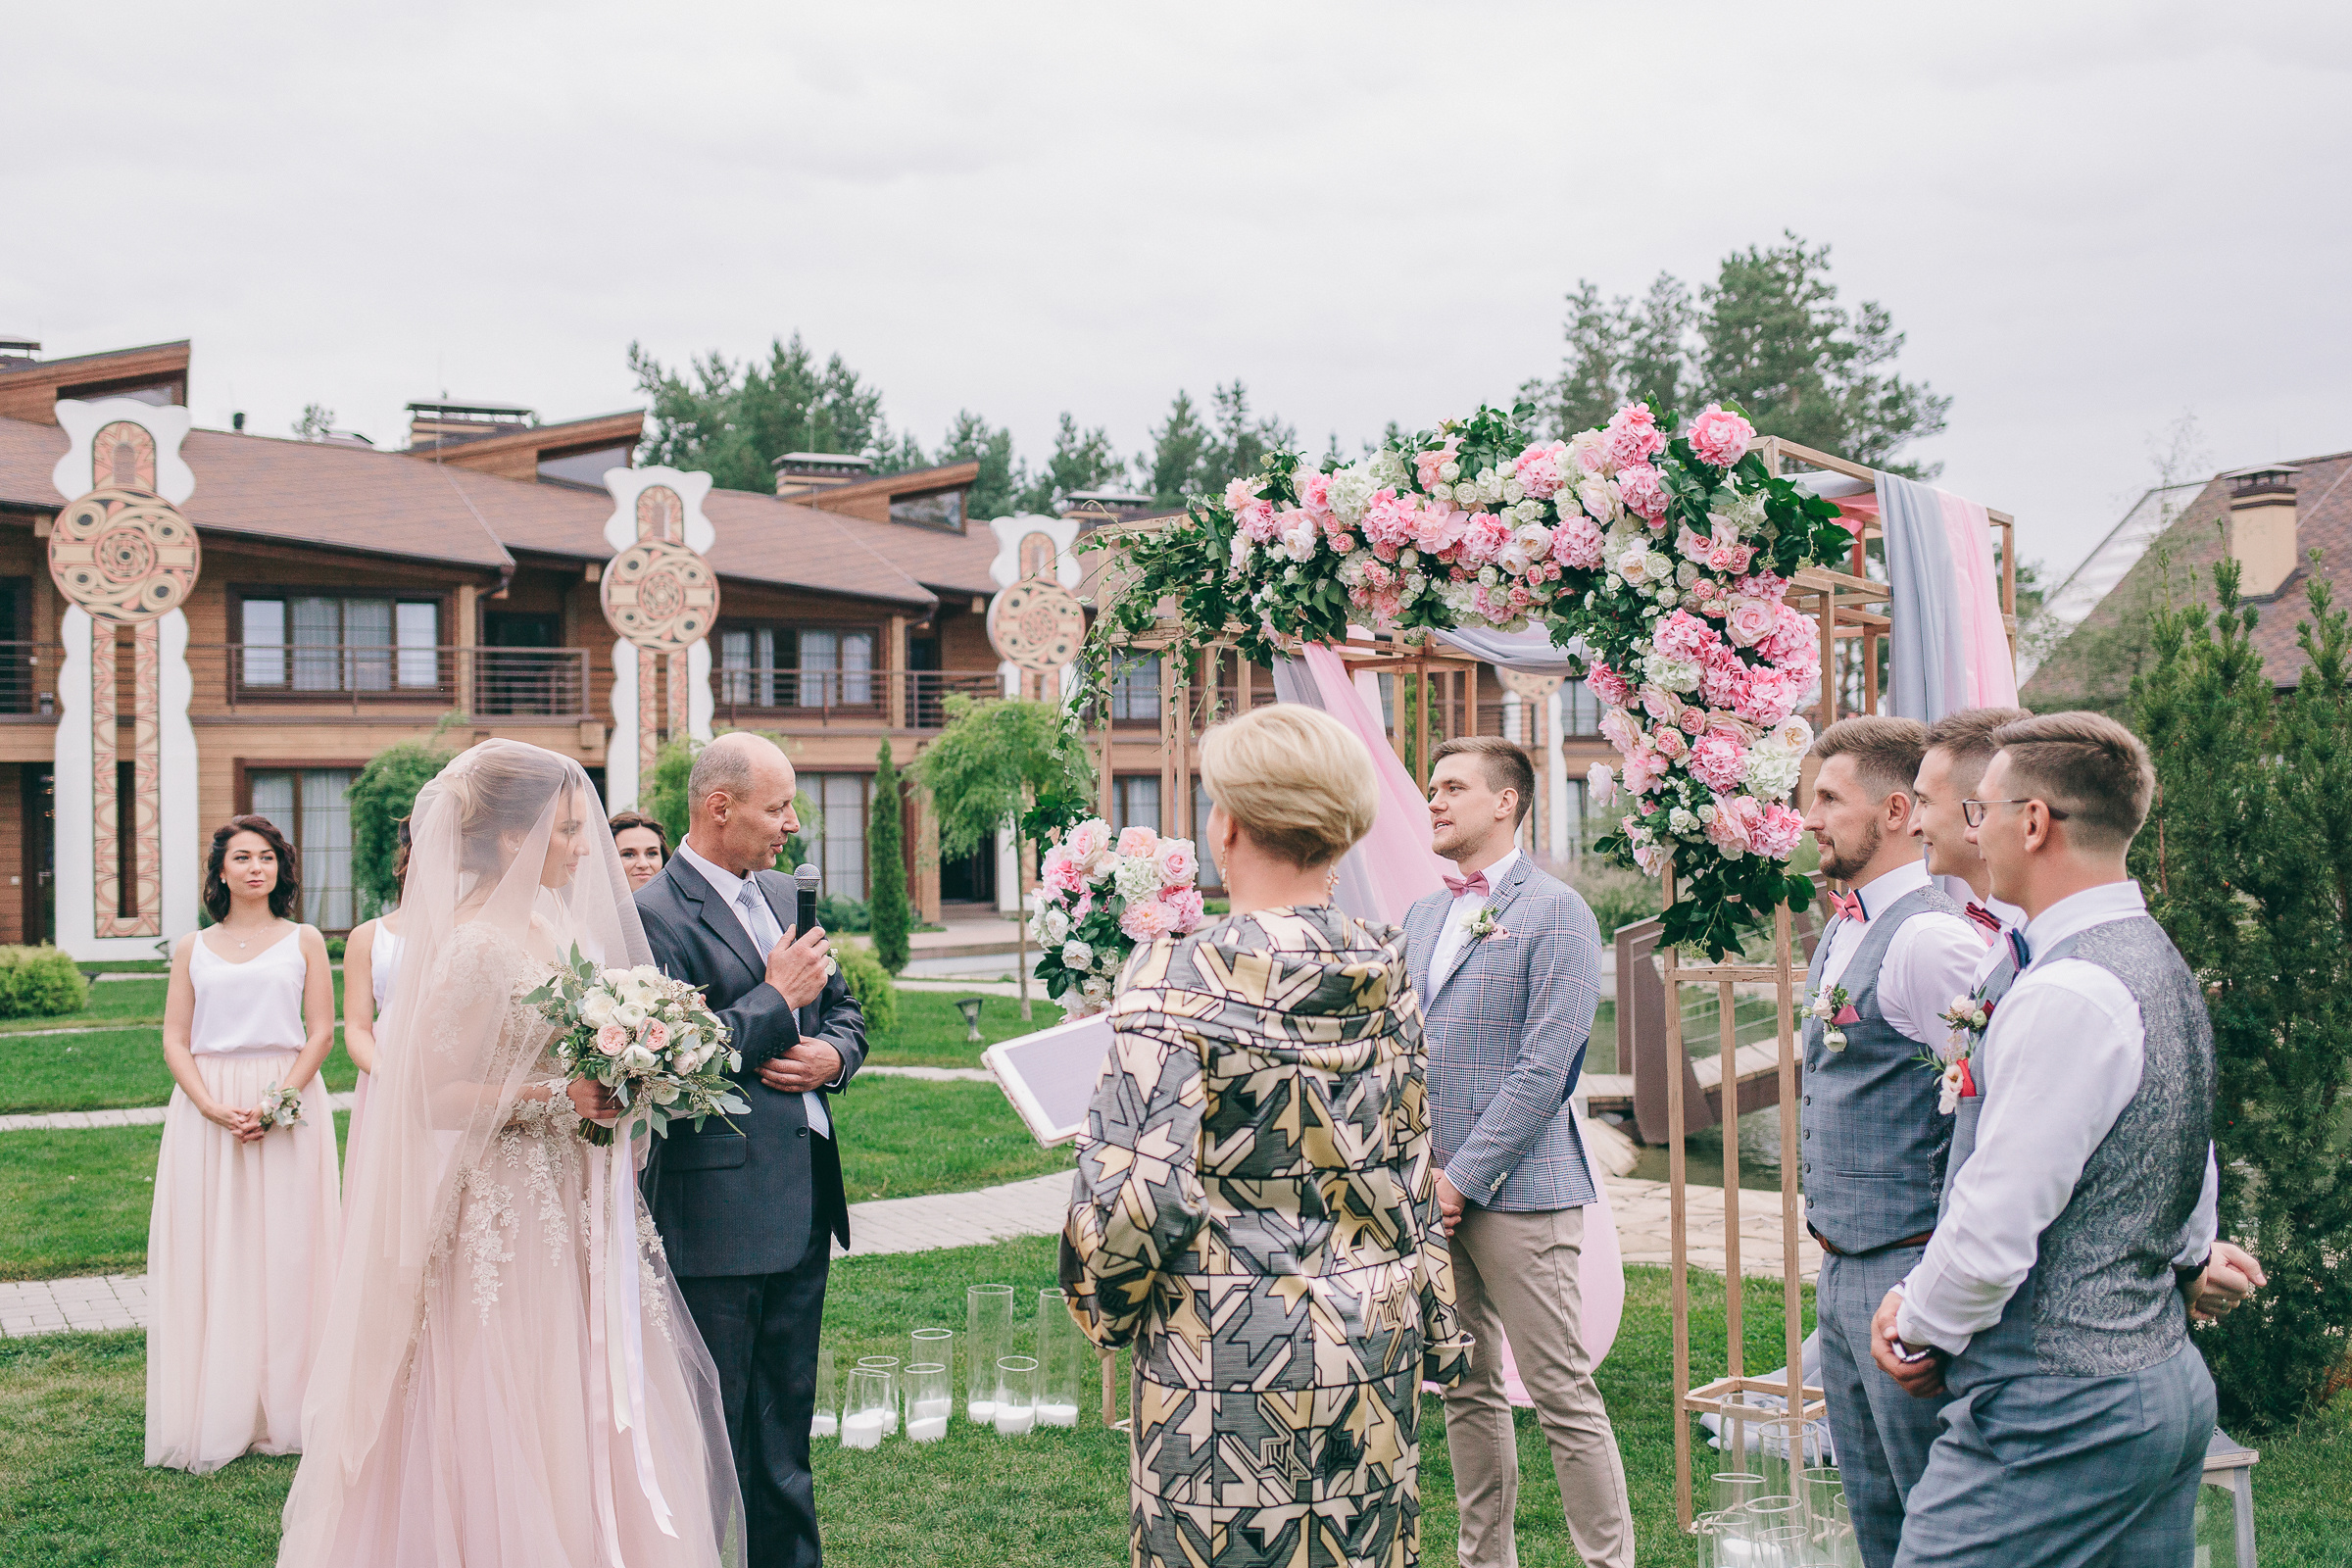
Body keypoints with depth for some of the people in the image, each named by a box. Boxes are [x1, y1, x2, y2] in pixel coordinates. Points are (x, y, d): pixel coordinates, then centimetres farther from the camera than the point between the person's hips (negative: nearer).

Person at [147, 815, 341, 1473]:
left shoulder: (303, 941, 7)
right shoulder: (193, 948, 11)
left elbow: (321, 1033, 1)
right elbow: (174, 1041, 5)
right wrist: (214, 1108, -11)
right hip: (205, 1108, 1)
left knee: (285, 1251, 0)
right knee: (209, 1255, 0)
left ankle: (283, 1410, 7)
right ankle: (215, 1417, 5)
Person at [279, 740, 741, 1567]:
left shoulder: (551, 927, 8)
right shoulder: (474, 948, -17)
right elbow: (432, 1094, -19)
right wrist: (556, 1096, -21)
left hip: (574, 1210, 8)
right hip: (505, 1217, -8)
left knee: (584, 1420, 13)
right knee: (508, 1437, 2)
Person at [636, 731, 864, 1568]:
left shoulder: (783, 893, 12)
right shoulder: (654, 916, -14)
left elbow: (845, 1009, 20)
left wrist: (834, 1053, -2)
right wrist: (776, 999, -16)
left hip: (802, 1206, 8)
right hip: (715, 1210, -8)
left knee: (786, 1426, 18)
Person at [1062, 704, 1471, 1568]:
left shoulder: (1179, 980, -16)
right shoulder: (1388, 974, 1)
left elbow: (1139, 1190, -18)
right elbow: (1411, 1169, 9)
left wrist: (1103, 1307, 1)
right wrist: (1437, 1323, 19)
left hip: (1228, 1349, -5)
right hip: (1375, 1340, 5)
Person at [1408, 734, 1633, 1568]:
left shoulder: (1555, 912, -7)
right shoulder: (1421, 918, 15)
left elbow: (1544, 1068, -13)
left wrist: (1463, 1177, -14)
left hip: (1517, 1190, -7)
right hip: (1433, 1191, 7)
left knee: (1563, 1396, -4)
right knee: (1465, 1391, 13)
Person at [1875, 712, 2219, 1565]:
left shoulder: (2066, 996, -21)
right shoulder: (2162, 966, 11)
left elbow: (1992, 1232, -23)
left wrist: (1922, 1331, -2)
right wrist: (1918, 1295, 12)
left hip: (2059, 1413, -10)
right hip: (2165, 1381, 10)